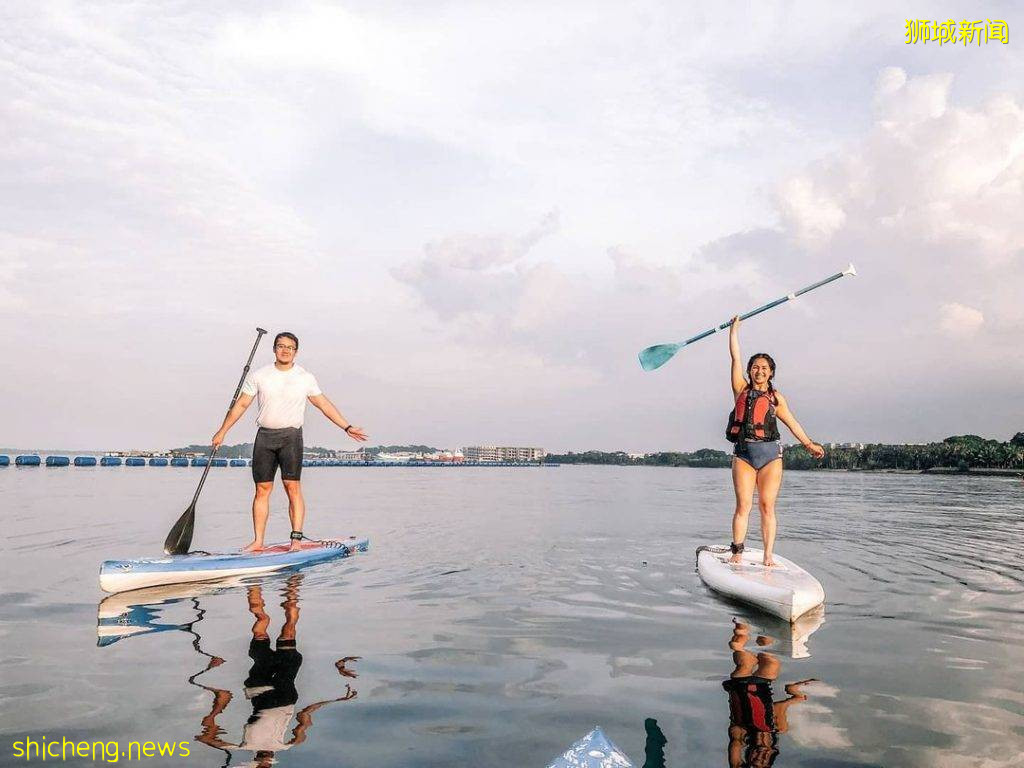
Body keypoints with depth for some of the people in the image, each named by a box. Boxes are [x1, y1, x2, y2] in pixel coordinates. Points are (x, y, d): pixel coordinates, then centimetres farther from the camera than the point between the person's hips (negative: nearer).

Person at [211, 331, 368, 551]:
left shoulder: (305, 378, 5)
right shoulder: (258, 376, 7)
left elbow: (324, 404, 11)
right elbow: (241, 404, 11)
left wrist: (347, 427, 8)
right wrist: (222, 432, 12)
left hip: (291, 436, -1)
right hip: (264, 436, 2)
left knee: (292, 486, -9)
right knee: (262, 489, 2)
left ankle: (296, 539, -7)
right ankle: (258, 541, 7)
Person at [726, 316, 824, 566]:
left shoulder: (776, 397, 12)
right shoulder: (741, 389, 10)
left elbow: (791, 422, 21)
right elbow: (735, 356, 9)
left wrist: (809, 444, 25)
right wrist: (734, 327, 12)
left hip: (770, 454, 1)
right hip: (743, 453, 0)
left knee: (767, 507, -2)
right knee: (743, 505, -5)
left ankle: (768, 556, -1)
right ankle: (737, 552, -2)